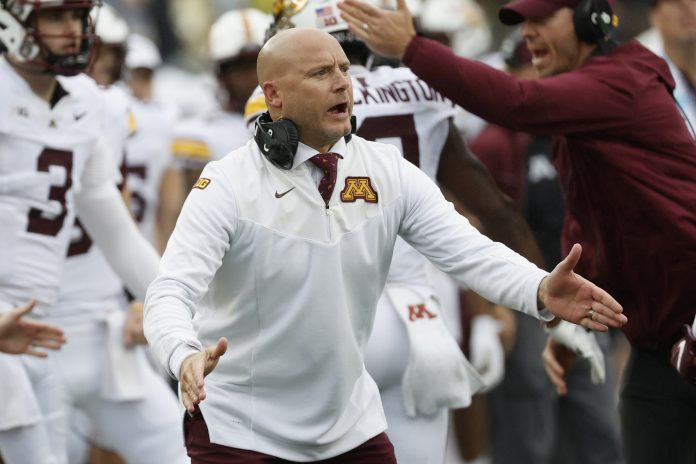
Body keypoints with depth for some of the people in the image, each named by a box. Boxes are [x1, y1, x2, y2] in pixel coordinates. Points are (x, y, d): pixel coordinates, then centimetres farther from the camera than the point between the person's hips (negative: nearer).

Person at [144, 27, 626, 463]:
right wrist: (186, 359, -48)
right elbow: (171, 294, -25)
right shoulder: (228, 184, -17)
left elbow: (467, 250, -13)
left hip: (351, 422, 4)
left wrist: (541, 291, -33)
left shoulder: (388, 173, -4)